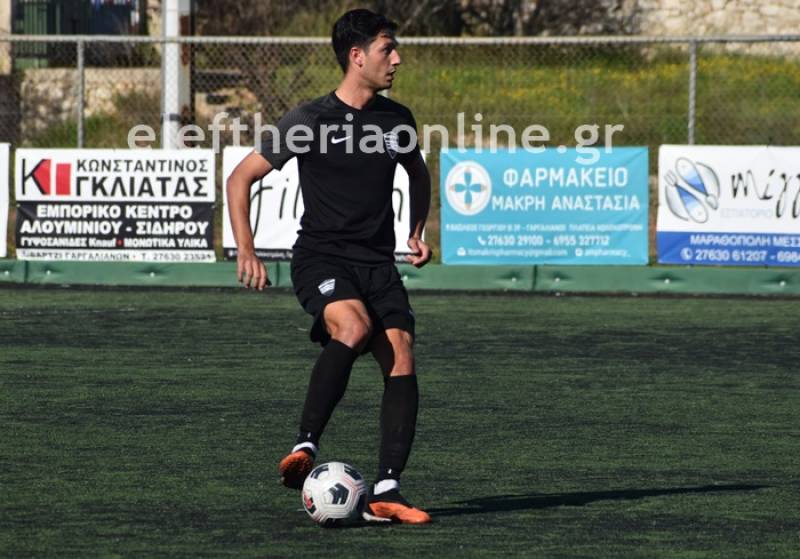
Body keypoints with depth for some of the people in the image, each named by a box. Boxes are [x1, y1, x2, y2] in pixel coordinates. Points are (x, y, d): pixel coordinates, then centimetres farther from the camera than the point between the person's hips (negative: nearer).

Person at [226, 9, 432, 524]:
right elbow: (242, 177, 1)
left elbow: (418, 173, 32)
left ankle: (385, 493, -13)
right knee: (354, 328, -34)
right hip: (321, 258, -5)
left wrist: (418, 230, 17)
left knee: (402, 359, -14)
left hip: (378, 262, 5)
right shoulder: (310, 120, -5)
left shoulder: (397, 120, 10)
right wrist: (246, 251, -7)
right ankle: (306, 445, -24)